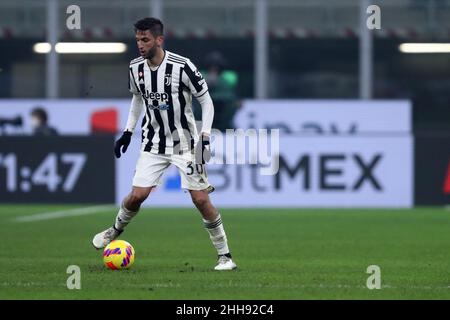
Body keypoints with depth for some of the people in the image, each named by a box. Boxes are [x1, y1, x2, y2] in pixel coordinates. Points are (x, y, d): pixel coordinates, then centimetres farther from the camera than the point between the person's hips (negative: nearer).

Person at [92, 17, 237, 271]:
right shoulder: (136, 68, -4)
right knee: (137, 195, -3)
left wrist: (205, 138, -19)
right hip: (154, 143, 4)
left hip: (185, 143, -4)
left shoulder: (182, 66, -20)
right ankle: (116, 230, 28)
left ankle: (225, 256, 5)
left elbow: (206, 100, -11)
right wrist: (128, 132, 12)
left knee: (201, 199, -7)